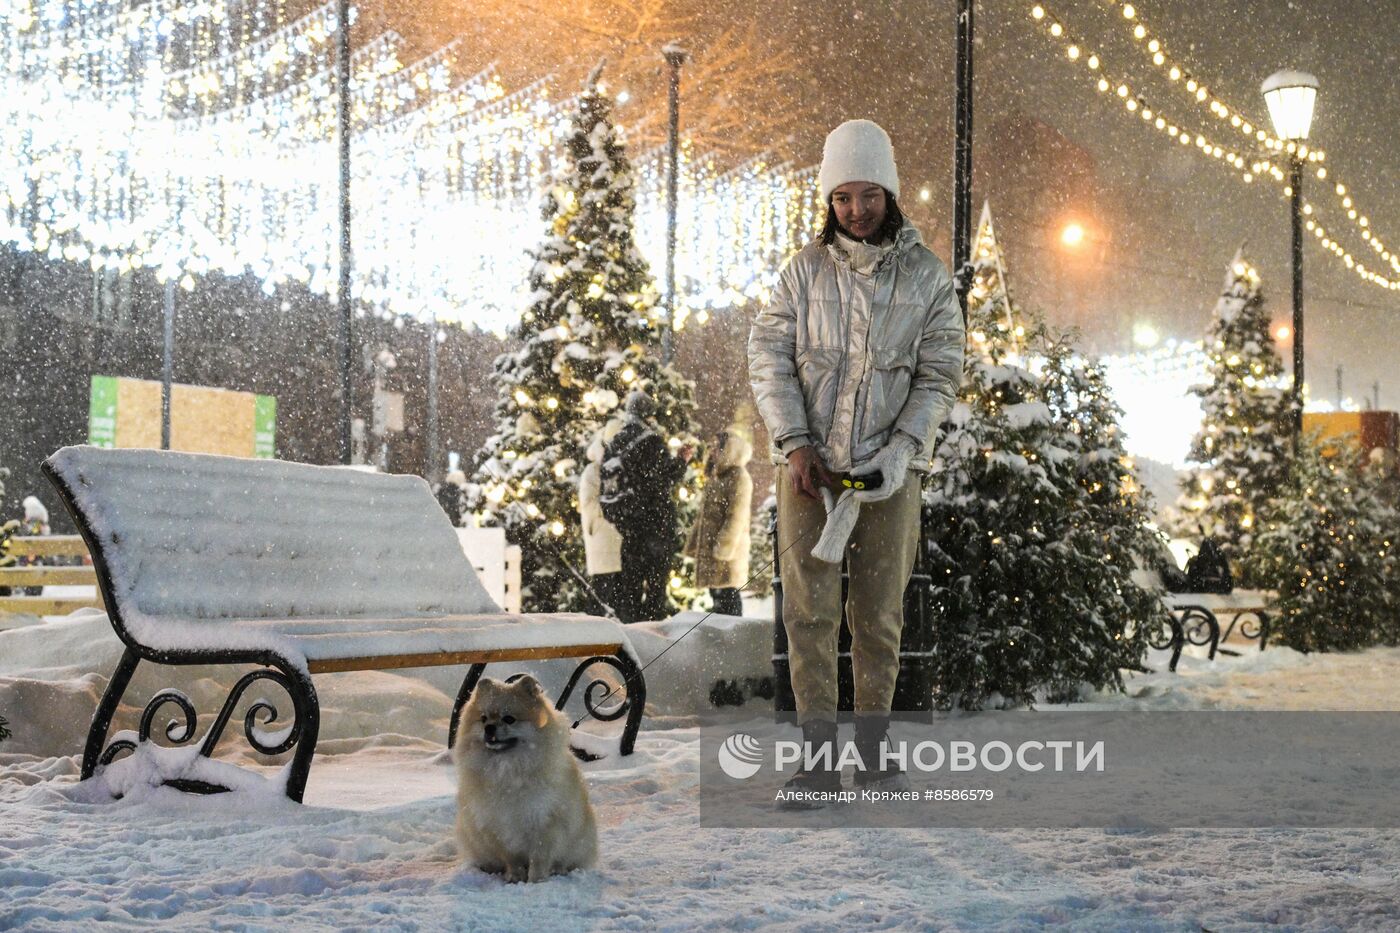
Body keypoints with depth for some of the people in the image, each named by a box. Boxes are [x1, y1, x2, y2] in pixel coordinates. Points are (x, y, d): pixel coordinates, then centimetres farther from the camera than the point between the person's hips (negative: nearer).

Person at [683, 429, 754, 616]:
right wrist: (693, 544, 17)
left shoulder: (738, 477, -9)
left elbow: (736, 517, -17)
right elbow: (703, 516, 22)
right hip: (708, 548, 9)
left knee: (728, 595, -9)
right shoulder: (714, 477, 19)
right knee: (716, 594, 12)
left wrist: (724, 547, -21)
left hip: (727, 552, -9)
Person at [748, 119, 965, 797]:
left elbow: (939, 376, -2)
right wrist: (795, 443, -12)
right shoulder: (805, 270, 2)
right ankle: (818, 761, -2)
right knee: (809, 610, -4)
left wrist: (898, 454, -14)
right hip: (809, 464, 0)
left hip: (888, 469, 0)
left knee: (879, 614, 4)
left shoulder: (927, 277, 0)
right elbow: (769, 358, 0)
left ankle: (874, 747, 18)